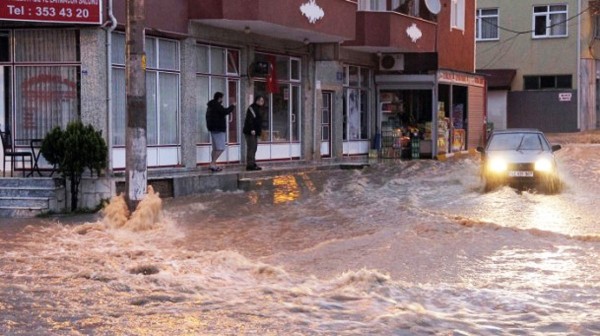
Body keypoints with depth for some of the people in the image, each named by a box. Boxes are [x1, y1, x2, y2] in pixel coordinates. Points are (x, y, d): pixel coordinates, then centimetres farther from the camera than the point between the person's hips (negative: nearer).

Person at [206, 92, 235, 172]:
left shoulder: (211, 106, 16)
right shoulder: (217, 105, -15)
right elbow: (225, 111, -24)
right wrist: (232, 106, -11)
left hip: (213, 129, 11)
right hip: (218, 129, -11)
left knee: (215, 148, 15)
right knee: (220, 148, -11)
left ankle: (213, 165, 16)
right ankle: (213, 164, -16)